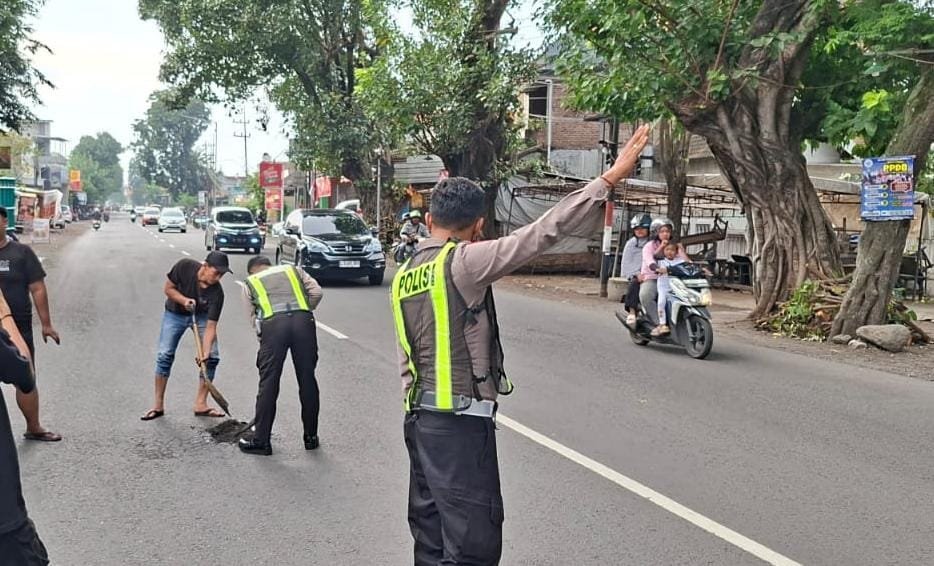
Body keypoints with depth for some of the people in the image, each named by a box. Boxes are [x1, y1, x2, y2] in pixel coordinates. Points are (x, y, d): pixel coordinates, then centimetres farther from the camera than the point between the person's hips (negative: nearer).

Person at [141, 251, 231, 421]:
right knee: (165, 355, -9)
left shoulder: (217, 293, -30)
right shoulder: (185, 267, -30)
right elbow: (168, 288, -14)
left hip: (201, 316, 1)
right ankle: (158, 405, 2)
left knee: (212, 357, -10)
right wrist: (184, 300, -32)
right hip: (175, 313, 0)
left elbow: (210, 326, -29)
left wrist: (205, 353, -40)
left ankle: (200, 404, 2)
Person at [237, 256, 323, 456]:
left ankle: (260, 440, 12)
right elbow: (316, 292, 15)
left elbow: (253, 318, 20)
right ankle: (311, 437, 20)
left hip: (273, 323, -1)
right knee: (307, 379, 10)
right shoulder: (293, 270, 30)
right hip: (303, 320, 2)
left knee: (268, 382, 6)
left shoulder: (250, 283, 26)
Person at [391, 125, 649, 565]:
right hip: (460, 424, -9)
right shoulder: (462, 262, -14)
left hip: (421, 418, 9)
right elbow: (542, 232, -20)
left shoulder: (404, 277, 11)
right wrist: (610, 178, -17)